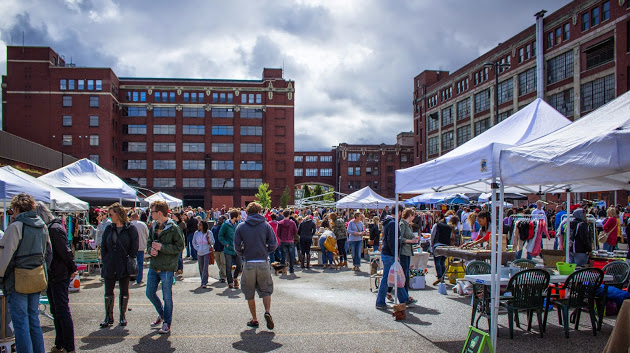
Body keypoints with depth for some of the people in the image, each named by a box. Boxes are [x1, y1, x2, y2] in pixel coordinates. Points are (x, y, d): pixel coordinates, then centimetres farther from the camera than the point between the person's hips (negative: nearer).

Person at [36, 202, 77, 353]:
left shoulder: (55, 229, -18)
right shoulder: (47, 228, 10)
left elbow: (65, 252, -19)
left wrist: (72, 269, -11)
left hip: (59, 277, -9)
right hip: (51, 277, 9)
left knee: (63, 311, -4)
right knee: (56, 312, 16)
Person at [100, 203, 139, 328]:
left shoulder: (130, 229, -5)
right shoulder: (109, 229, 7)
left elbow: (134, 248, -5)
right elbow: (103, 246, 10)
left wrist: (129, 261, -11)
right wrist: (105, 261, 1)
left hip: (124, 266, -3)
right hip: (109, 267, 3)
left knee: (124, 292, 9)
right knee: (108, 292, 5)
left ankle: (123, 315, 21)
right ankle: (109, 317, 15)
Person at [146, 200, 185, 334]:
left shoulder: (174, 228, -13)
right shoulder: (153, 226, 8)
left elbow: (180, 247, -13)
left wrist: (162, 247, -19)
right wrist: (151, 249, -5)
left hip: (167, 268, -7)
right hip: (153, 266, 7)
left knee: (167, 297, 3)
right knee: (150, 293, 14)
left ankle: (167, 323, 19)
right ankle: (161, 314, 38)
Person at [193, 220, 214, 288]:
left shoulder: (209, 232, -5)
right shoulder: (196, 233, 4)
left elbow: (213, 242, 1)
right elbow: (193, 242, 16)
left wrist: (208, 238, -18)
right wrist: (197, 248, 3)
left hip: (207, 252, -4)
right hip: (199, 253, 4)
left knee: (205, 267, -12)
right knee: (201, 268, 10)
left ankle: (204, 283, -13)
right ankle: (204, 281, 28)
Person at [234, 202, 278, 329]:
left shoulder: (241, 227, 0)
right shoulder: (266, 225, 0)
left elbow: (237, 247, -2)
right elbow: (273, 244, -3)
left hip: (249, 264, 0)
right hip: (263, 263, 0)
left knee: (250, 294, 12)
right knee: (266, 291, 13)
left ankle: (254, 320, 16)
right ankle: (267, 312, -10)